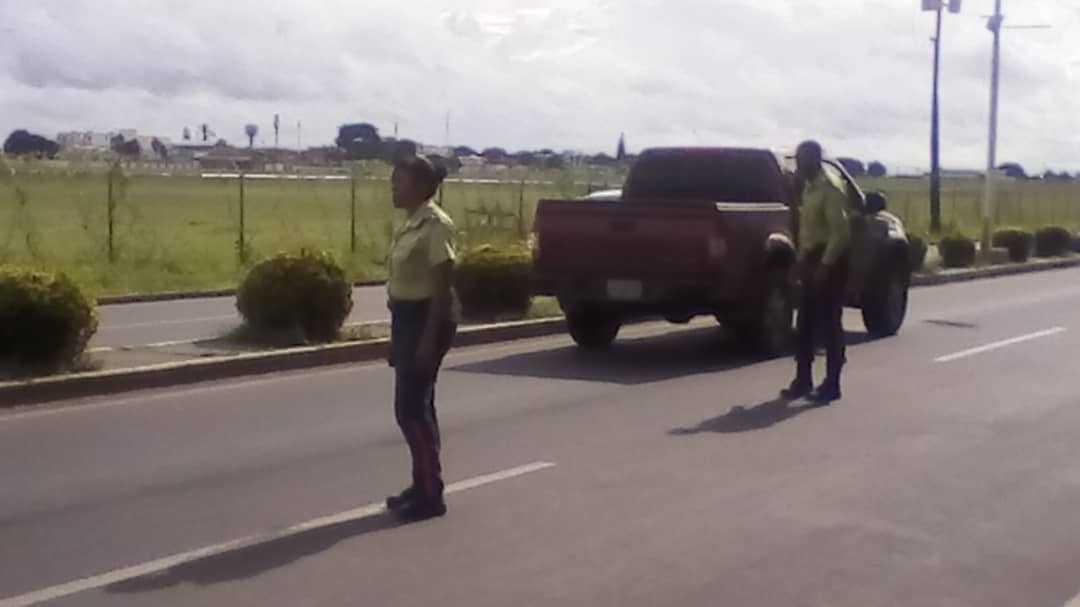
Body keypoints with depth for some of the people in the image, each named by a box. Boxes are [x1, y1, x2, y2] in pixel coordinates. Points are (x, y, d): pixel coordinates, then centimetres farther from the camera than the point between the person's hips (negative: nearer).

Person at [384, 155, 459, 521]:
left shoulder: (435, 224, -16)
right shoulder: (411, 223, 12)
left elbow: (442, 286, -19)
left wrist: (430, 338, -22)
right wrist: (399, 333, 18)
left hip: (426, 319, -10)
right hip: (407, 318, 10)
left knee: (411, 407, -7)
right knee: (415, 406, 13)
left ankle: (431, 495, 1)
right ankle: (423, 486, 22)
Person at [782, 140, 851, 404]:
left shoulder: (830, 187, -16)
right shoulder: (810, 186, 13)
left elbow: (841, 232, -21)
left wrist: (825, 265, -22)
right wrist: (802, 259, 15)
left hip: (829, 261, -9)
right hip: (812, 259, 9)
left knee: (830, 324, -3)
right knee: (805, 324, 10)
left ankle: (831, 385, 3)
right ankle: (803, 380, 17)